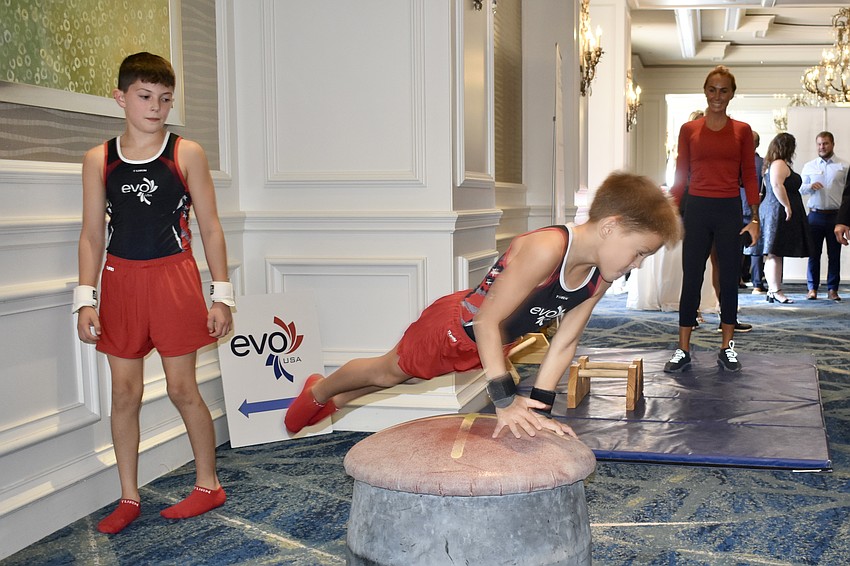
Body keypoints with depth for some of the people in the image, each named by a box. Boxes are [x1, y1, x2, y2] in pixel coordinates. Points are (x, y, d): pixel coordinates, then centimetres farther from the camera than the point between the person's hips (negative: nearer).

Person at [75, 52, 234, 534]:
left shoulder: (187, 154, 0)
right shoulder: (99, 160, 5)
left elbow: (211, 228, 1)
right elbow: (92, 234, 7)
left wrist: (222, 295, -2)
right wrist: (86, 299, 0)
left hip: (173, 278, -2)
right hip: (120, 281, 3)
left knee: (183, 388, 3)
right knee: (125, 391, 7)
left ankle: (209, 485, 20)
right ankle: (129, 497, 21)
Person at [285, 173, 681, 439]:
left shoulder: (600, 277, -16)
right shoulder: (546, 248, -41)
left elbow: (565, 342, -8)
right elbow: (488, 321, -38)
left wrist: (539, 406, -12)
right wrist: (506, 401, -38)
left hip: (492, 342, 7)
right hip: (454, 325, -7)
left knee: (406, 375, 27)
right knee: (388, 371, 17)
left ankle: (337, 401, 53)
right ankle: (318, 392, 47)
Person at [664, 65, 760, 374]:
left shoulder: (742, 131, 5)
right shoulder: (689, 129, 5)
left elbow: (749, 176, 4)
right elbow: (681, 175, 5)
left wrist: (754, 217, -4)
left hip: (729, 211, 1)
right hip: (697, 209, 0)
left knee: (729, 279, 6)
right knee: (690, 280, 1)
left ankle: (727, 348, 16)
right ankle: (683, 351, 5)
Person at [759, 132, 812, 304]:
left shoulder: (771, 164, 20)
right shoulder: (780, 164, -11)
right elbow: (777, 185, -25)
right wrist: (787, 206, -23)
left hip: (771, 211, 10)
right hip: (780, 212, -10)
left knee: (773, 255, 9)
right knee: (775, 253, -10)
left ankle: (772, 290, 11)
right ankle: (776, 291, -11)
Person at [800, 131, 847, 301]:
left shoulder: (843, 166, 4)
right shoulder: (809, 166, 11)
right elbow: (800, 188, 12)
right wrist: (810, 187, -11)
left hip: (835, 216, -1)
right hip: (815, 215, 1)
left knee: (834, 254, 3)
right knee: (814, 253, 2)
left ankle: (832, 289, 10)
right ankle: (812, 288, 8)